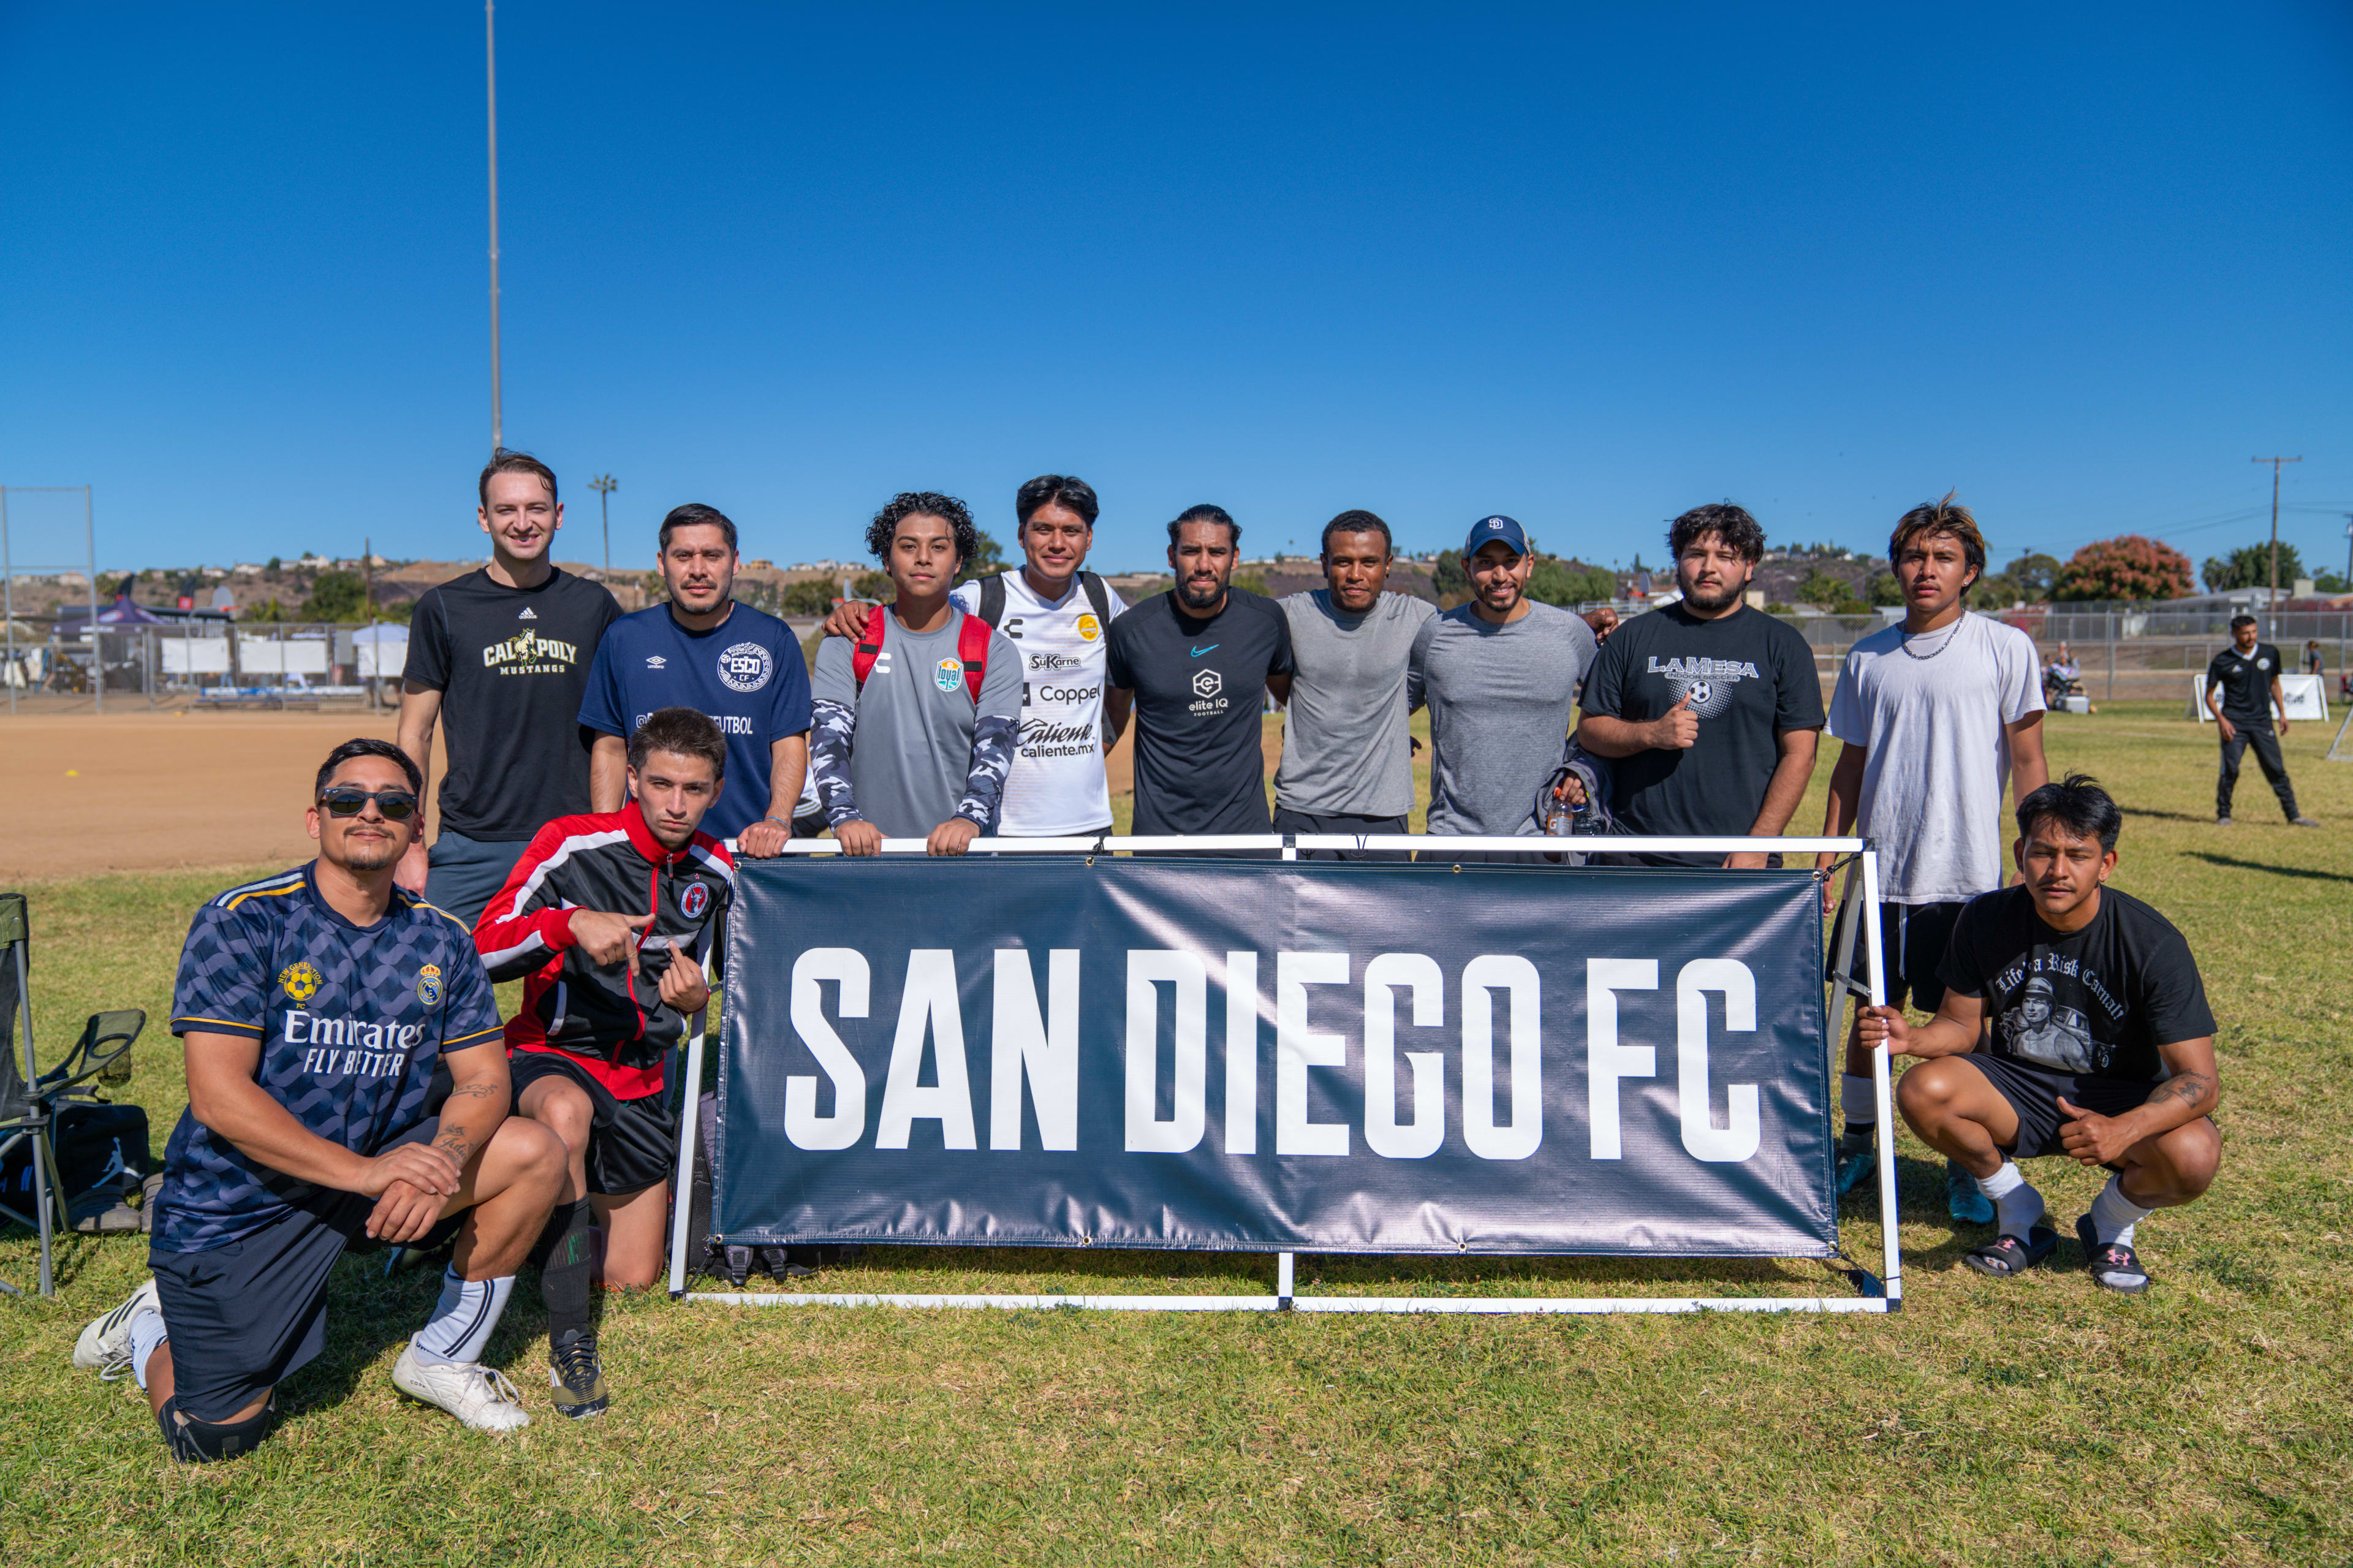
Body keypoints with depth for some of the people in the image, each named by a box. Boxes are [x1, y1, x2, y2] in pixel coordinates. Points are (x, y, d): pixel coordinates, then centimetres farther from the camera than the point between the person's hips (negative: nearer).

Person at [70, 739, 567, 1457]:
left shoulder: (441, 941, -1)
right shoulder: (240, 922, -15)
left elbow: (484, 1080, -3)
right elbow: (219, 1096, -21)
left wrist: (441, 1166, -25)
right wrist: (364, 1170, -30)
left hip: (375, 1167, 4)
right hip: (236, 1205, -4)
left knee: (535, 1153, -16)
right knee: (218, 1438, -3)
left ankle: (443, 1357, 5)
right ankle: (154, 1328, 31)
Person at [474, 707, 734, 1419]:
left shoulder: (715, 871, -1)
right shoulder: (573, 844, -14)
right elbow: (485, 948, -21)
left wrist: (694, 1000, -11)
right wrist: (571, 924, -37)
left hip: (641, 1079, 5)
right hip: (552, 1056, -4)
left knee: (634, 1278, 6)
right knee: (566, 1114, -42)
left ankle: (578, 1210, 41)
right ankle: (569, 1343, -29)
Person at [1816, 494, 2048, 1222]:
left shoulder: (2005, 649, -1)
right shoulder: (1868, 658, 8)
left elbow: (2028, 762, 0)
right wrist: (1827, 859, 9)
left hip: (1968, 874, -3)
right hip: (1880, 869, 3)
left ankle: (1965, 1165, 19)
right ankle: (1858, 1143, 25)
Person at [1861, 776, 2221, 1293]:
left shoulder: (2152, 942, -20)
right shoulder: (1986, 919, -11)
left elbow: (2200, 1080, -23)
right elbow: (1962, 1026, -1)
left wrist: (2124, 1130, -42)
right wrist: (1912, 1037, -25)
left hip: (2122, 1098, -2)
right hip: (2017, 1090, 2)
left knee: (2193, 1155, -33)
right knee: (1923, 1090, -27)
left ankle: (2112, 1225, 5)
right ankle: (2021, 1217, 1)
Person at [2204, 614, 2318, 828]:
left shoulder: (2270, 653, 6)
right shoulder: (2222, 661, -4)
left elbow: (2274, 684, 18)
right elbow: (2210, 695, 1)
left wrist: (2282, 713, 10)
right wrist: (2221, 720, -11)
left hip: (2262, 722, 3)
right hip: (2234, 722, -3)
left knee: (2276, 768, 2)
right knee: (2230, 768, -7)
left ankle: (2293, 814, 8)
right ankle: (2223, 815, 6)